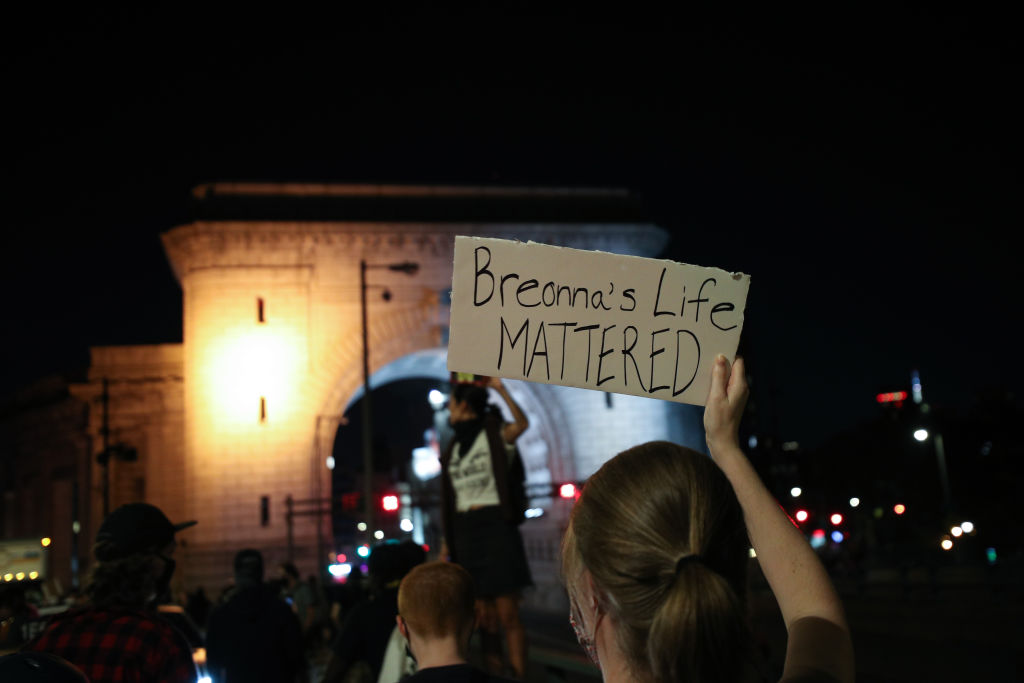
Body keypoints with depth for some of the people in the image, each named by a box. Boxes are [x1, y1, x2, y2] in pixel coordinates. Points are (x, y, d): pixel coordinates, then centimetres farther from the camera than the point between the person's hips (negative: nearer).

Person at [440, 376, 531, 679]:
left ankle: (519, 676, -5)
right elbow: (451, 500, 17)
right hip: (465, 532, 6)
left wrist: (500, 388, -29)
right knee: (484, 616, 6)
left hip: (496, 526, -6)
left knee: (507, 615, -7)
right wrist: (447, 541, 11)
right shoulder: (454, 449, 16)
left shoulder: (495, 434, -2)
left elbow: (522, 424, -25)